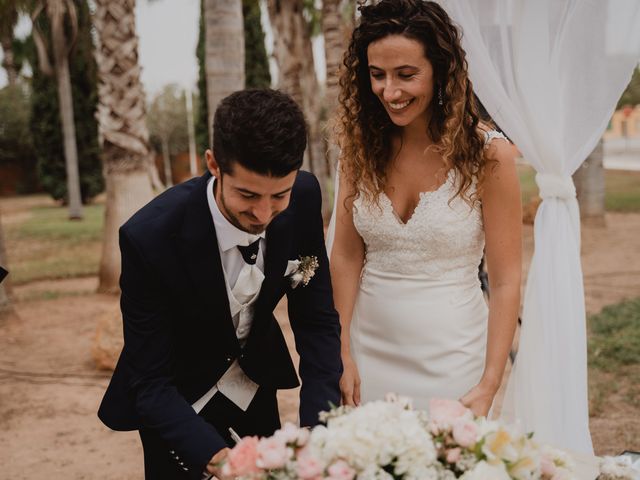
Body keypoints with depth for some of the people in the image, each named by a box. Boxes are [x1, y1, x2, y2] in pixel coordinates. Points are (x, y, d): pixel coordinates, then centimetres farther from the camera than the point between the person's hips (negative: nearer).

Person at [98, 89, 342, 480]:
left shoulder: (303, 198, -23)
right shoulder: (149, 237, -33)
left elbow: (317, 319, -16)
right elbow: (150, 383, -27)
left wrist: (318, 431, -28)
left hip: (255, 385, 4)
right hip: (176, 400, -3)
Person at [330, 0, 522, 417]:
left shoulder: (487, 154, -13)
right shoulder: (362, 145, -3)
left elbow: (506, 283, -11)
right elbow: (346, 257, -1)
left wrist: (488, 388, -15)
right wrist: (341, 354, -8)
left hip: (450, 360, -3)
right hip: (368, 349, 3)